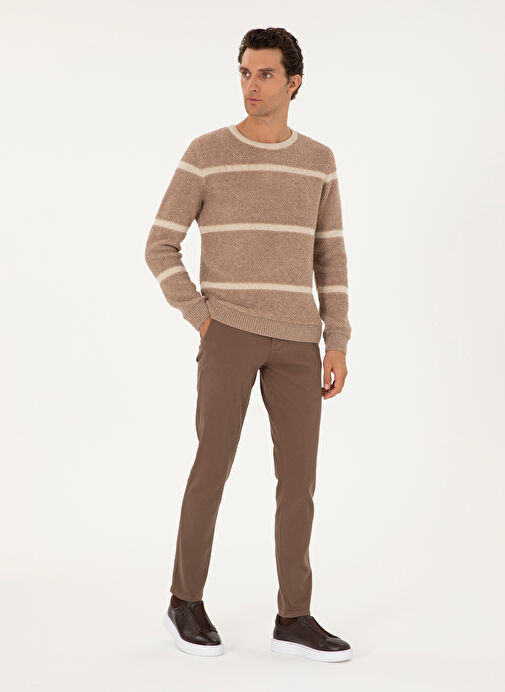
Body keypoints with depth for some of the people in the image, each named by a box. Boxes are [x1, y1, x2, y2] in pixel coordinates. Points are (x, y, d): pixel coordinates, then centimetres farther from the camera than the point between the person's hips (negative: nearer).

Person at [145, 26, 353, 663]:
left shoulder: (317, 161, 10)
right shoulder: (204, 154, 0)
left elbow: (329, 258, 11)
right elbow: (160, 248, 1)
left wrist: (337, 345, 4)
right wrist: (201, 319, -9)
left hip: (295, 338, 3)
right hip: (228, 330, -3)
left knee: (299, 472, -1)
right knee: (214, 465, -5)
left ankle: (293, 619, 7)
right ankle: (186, 600, 14)